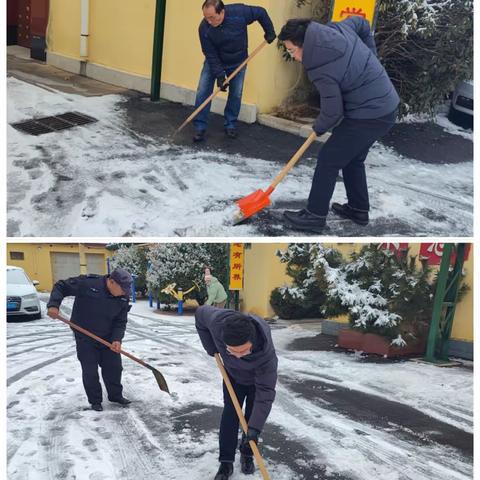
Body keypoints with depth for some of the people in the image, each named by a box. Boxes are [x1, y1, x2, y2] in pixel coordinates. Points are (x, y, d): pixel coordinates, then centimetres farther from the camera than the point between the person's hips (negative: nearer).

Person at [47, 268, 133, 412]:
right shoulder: (87, 283, -23)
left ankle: (116, 396, 30)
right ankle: (95, 401, 20)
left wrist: (117, 339, -17)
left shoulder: (123, 298, -9)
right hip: (85, 338, -4)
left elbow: (120, 321, -2)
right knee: (90, 371, 2)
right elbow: (61, 287, -14)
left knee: (114, 367, 10)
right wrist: (53, 304, -28)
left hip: (108, 338, 4)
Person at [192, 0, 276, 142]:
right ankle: (200, 128, -3)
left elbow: (261, 13, -11)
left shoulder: (240, 12, -29)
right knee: (203, 92, -10)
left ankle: (230, 125, 19)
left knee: (236, 95, 2)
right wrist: (219, 76, -26)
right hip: (214, 62, 0)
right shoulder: (204, 28, -28)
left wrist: (270, 32, -6)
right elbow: (211, 55, -21)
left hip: (238, 62, 1)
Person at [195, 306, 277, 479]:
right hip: (233, 374, 2)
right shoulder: (217, 321, -42)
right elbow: (201, 313, -18)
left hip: (259, 377, -2)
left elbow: (265, 392, -38)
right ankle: (226, 461, 9)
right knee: (230, 414, 0)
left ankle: (247, 455, 28)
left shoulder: (266, 353, -46)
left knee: (252, 415, 6)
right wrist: (212, 348, -16)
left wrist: (255, 426, -40)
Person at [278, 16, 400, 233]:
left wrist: (318, 128, 5)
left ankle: (315, 216, 10)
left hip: (368, 117, -9)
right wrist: (369, 57, 19)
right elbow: (362, 23, 20)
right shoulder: (338, 28, -2)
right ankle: (358, 209, 34)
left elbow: (332, 113, -17)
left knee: (328, 160, 1)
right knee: (353, 158, 23)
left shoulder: (321, 70, -25)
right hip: (386, 107, 9)